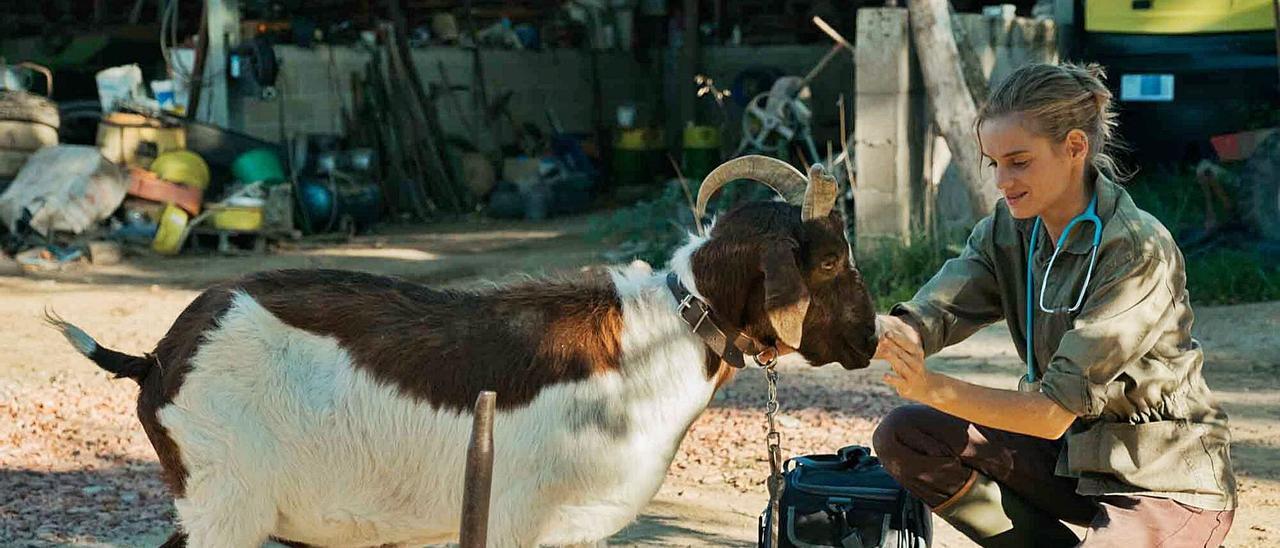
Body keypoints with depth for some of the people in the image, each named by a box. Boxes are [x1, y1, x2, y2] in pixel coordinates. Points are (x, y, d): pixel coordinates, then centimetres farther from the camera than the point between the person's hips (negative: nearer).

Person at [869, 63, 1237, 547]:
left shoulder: (1140, 252, -23)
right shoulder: (1008, 231, -1)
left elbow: (1056, 410, -28)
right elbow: (928, 317, -16)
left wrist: (932, 388, -39)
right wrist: (883, 332, -39)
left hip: (1167, 485, -7)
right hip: (1070, 455, 7)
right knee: (903, 437, -8)